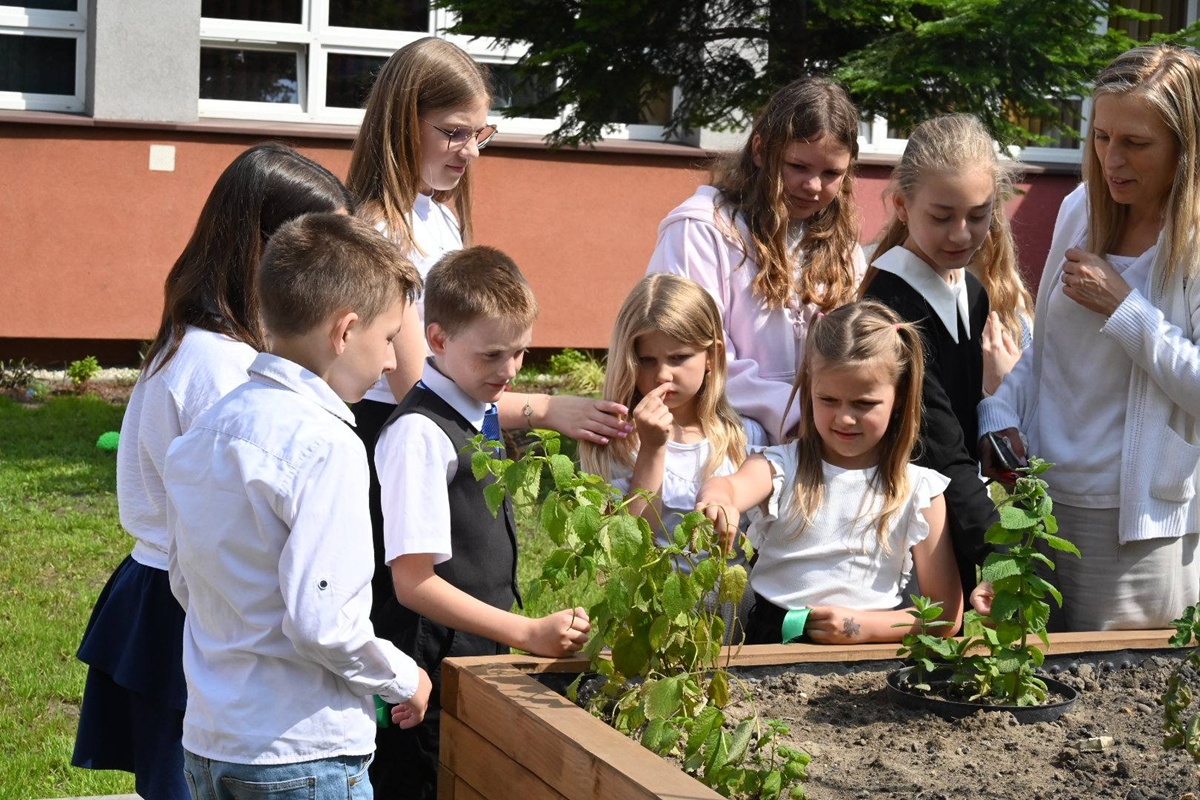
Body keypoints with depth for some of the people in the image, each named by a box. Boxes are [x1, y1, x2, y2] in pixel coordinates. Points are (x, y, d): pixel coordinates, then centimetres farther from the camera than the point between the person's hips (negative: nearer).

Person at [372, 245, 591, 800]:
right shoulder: (419, 435, -19)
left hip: (481, 656, 9)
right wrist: (528, 634, -22)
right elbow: (414, 583, -21)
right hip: (432, 672, -9)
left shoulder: (483, 417, 9)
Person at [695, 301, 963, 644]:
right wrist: (715, 500, -44)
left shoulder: (918, 491, 6)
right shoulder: (783, 466, 5)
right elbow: (735, 486, -20)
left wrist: (863, 625, -8)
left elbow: (946, 615, 6)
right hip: (773, 639, 0)